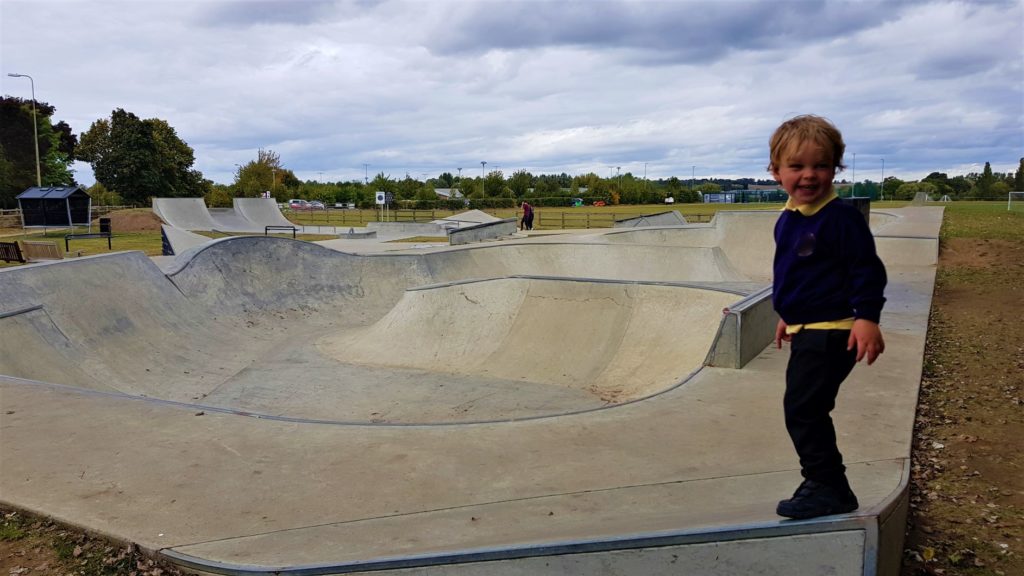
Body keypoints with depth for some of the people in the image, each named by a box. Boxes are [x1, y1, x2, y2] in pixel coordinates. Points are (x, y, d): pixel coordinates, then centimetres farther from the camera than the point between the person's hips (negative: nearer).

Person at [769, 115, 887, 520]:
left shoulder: (841, 217, -14)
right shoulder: (787, 221, 10)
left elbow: (867, 270, -15)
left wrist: (867, 317, -22)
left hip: (831, 331, -9)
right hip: (805, 332, 9)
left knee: (802, 407, -10)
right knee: (805, 409, 15)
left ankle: (828, 487, 4)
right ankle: (825, 485, 29)